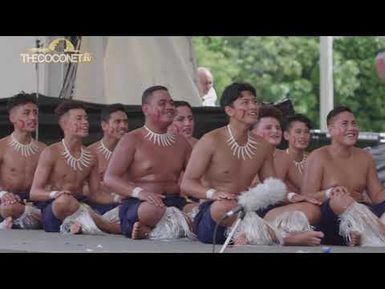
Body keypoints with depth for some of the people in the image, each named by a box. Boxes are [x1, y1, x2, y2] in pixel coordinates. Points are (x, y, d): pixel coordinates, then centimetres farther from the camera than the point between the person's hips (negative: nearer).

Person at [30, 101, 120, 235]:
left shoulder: (90, 157, 14)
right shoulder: (51, 153, -2)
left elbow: (95, 195, 14)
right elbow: (34, 192, -8)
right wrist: (54, 194, -28)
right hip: (52, 208, -4)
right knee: (63, 201, -41)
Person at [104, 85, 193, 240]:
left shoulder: (180, 142, 19)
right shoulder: (132, 140, 2)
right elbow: (109, 178, -8)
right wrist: (138, 192, -26)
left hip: (175, 203, 6)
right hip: (136, 205, -6)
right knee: (151, 209, -42)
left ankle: (148, 231, -19)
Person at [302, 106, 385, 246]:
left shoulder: (364, 157, 16)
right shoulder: (318, 157, -1)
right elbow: (306, 197, -9)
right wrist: (329, 194, -28)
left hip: (359, 214, 5)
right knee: (339, 201, -37)